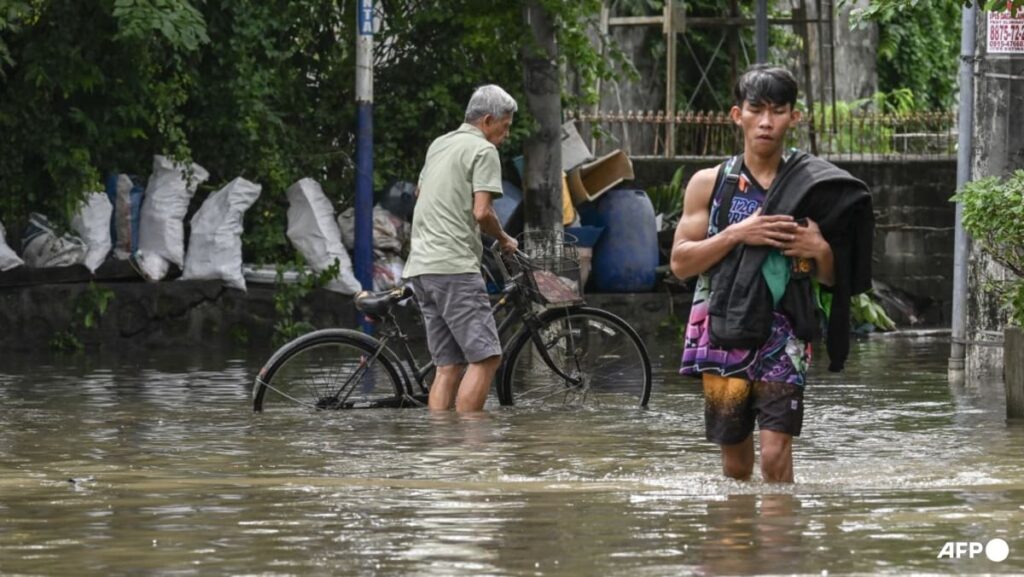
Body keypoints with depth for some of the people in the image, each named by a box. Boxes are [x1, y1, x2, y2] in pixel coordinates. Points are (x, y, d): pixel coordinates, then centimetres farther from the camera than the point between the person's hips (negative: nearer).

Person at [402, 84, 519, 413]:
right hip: (454, 265, -9)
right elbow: (482, 211, -14)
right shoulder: (484, 151, -4)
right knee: (486, 357, -11)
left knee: (449, 366, 6)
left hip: (420, 265, 9)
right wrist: (504, 240, 4)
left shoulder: (438, 146, 22)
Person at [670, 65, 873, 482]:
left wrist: (821, 251, -10)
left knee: (775, 454, -15)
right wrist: (735, 234, -13)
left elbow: (831, 280, 12)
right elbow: (680, 263, 0)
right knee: (736, 462, 10)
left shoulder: (809, 187, 5)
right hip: (724, 332, 1)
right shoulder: (709, 183, 6)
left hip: (783, 335, -1)